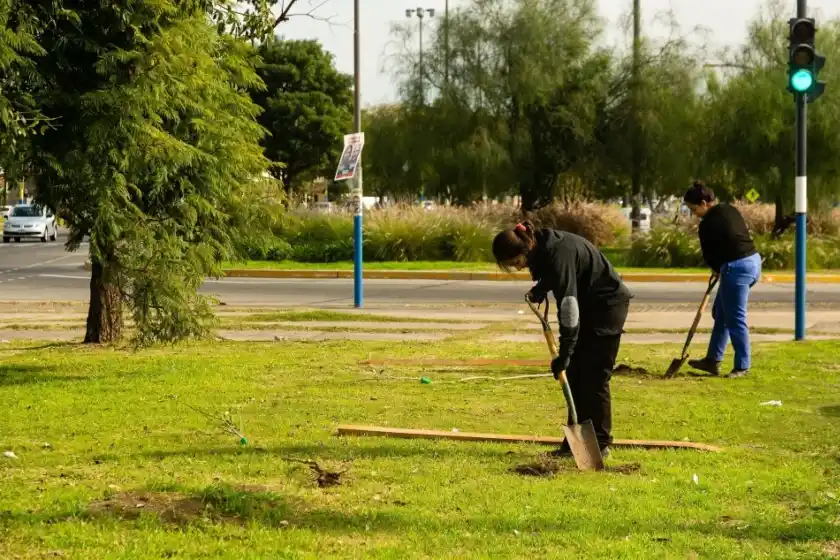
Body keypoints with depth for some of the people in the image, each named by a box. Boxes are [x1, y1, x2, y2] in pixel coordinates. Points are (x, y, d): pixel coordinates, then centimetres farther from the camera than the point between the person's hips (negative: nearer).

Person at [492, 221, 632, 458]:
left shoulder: (558, 254, -30)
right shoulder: (541, 249, -2)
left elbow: (568, 307, -31)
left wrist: (564, 354, -31)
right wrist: (539, 290, 1)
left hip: (608, 304, -9)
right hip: (589, 305, 9)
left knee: (594, 377, -10)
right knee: (575, 375, 6)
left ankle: (600, 443, -5)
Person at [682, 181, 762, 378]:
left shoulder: (707, 225, -15)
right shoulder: (730, 210, 8)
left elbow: (710, 255, -5)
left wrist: (717, 269, 18)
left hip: (736, 268, -10)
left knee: (735, 319, 1)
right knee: (721, 312, 19)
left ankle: (742, 367, 7)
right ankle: (713, 360, 25)